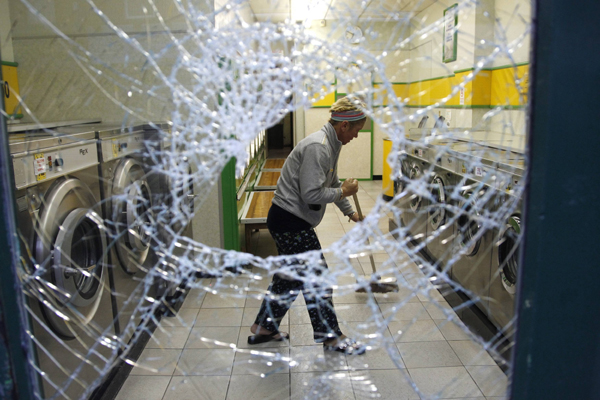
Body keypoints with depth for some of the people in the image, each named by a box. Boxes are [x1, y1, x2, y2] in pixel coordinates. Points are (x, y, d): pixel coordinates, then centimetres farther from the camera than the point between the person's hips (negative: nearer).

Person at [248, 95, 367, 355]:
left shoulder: (331, 144, 12)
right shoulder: (317, 147, -22)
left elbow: (332, 183, 26)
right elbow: (311, 194, -27)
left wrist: (350, 212, 32)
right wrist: (343, 192, -12)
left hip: (290, 221, 11)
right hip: (290, 222, -11)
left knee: (290, 275, 20)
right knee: (316, 278, 1)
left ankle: (263, 328, 34)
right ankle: (331, 337, 19)